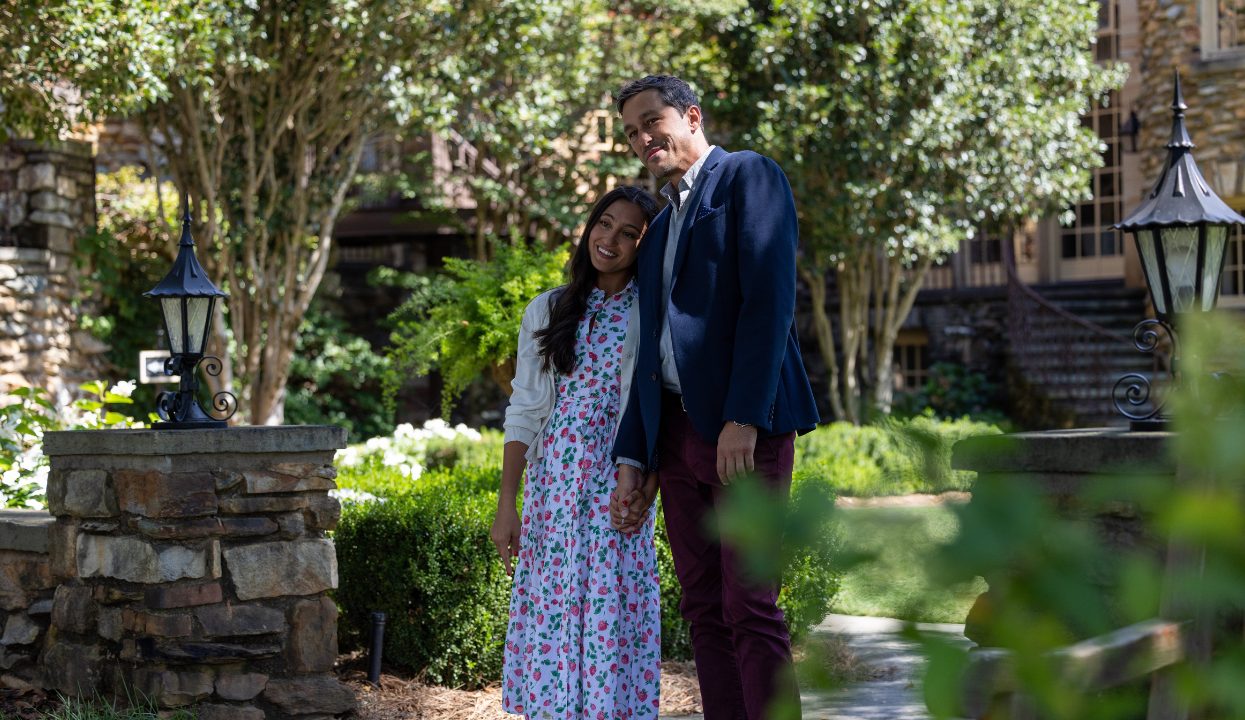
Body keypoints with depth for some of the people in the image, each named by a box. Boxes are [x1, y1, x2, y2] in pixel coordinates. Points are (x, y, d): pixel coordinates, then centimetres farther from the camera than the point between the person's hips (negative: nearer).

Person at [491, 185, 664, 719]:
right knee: (550, 611, 0)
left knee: (611, 613, -4)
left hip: (618, 487, -2)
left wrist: (649, 485, -12)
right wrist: (506, 505, 1)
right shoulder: (548, 311, 9)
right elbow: (523, 413, 7)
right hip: (553, 482, 2)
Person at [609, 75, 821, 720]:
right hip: (676, 433, 8)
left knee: (749, 609, -10)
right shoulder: (661, 228, 24)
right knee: (704, 611, 6)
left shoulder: (748, 176, 1)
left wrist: (743, 419, -20)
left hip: (742, 425, -8)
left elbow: (769, 300, -12)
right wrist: (632, 459, 15)